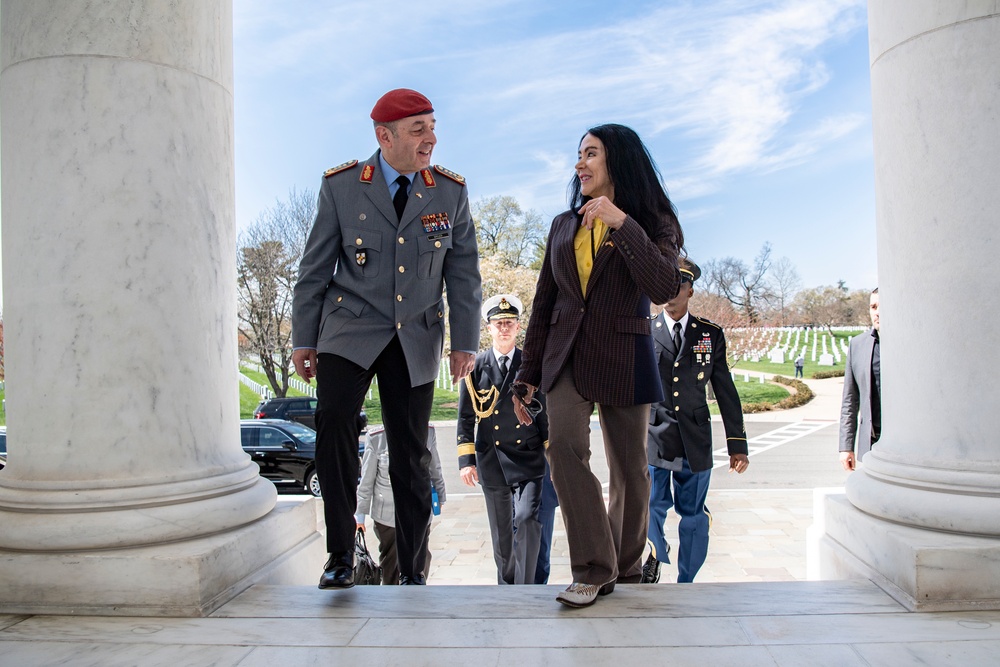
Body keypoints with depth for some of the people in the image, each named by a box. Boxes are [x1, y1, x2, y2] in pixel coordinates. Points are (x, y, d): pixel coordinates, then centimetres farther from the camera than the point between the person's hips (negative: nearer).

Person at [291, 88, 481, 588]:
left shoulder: (451, 191, 3)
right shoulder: (341, 186, -1)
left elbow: (464, 272, 6)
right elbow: (315, 268, 4)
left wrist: (465, 342, 1)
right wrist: (303, 338, 4)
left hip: (417, 337, 1)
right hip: (351, 327, -1)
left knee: (411, 453, 3)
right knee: (333, 421, -23)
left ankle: (412, 571, 17)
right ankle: (341, 554, -6)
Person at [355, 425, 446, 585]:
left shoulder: (428, 433, -4)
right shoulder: (375, 438, -10)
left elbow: (435, 470, 9)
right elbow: (367, 479, -2)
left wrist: (440, 497, 18)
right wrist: (360, 513, 1)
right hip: (386, 513, -1)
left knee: (421, 558, 6)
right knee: (389, 560, 14)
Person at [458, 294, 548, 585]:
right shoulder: (475, 367, 3)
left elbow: (546, 413, 5)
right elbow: (465, 417, 3)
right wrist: (466, 460, -3)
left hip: (528, 455, -1)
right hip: (491, 460, 1)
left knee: (527, 519, -19)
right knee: (501, 534, 11)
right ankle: (506, 586, 29)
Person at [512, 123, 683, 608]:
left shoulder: (652, 223, 2)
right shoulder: (563, 226, 13)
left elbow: (663, 289, -17)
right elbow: (543, 304, 13)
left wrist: (622, 224, -20)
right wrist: (527, 374, 10)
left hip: (622, 359, -2)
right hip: (566, 356, 3)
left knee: (629, 470, 5)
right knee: (564, 446, -20)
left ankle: (626, 572, 26)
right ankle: (593, 570, -11)